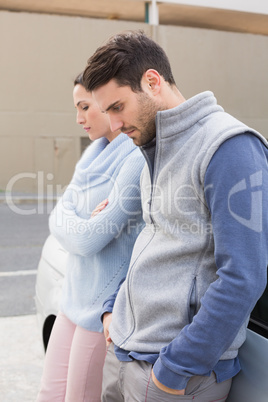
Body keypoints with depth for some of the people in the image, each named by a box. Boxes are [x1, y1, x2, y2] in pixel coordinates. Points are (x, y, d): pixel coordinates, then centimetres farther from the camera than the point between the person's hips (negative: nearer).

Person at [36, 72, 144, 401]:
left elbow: (90, 240, -22)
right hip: (76, 296, 8)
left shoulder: (137, 158, -20)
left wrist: (90, 226, -4)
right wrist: (84, 223, -12)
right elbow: (58, 217, 4)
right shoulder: (95, 152, 9)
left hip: (105, 306, -8)